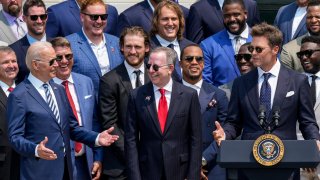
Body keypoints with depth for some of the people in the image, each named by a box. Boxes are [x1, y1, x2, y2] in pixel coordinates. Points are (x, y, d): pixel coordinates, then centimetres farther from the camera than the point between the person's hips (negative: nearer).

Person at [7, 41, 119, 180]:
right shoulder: (19, 96, -9)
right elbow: (15, 137, -12)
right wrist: (36, 150, -30)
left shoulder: (59, 90, 13)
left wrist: (96, 138, 1)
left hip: (65, 168, 7)